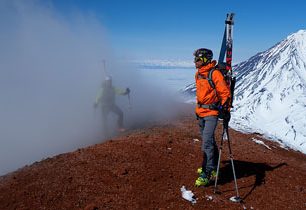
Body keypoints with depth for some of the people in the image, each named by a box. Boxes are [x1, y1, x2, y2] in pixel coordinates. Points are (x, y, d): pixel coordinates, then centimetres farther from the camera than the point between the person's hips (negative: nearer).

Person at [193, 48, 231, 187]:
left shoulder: (215, 73, -15)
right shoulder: (198, 74, 10)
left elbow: (225, 92, -15)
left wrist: (225, 108, -18)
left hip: (211, 113, -9)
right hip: (201, 112, 9)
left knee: (207, 142, -13)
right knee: (208, 141, 17)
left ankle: (207, 173, -5)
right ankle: (213, 167, 32)